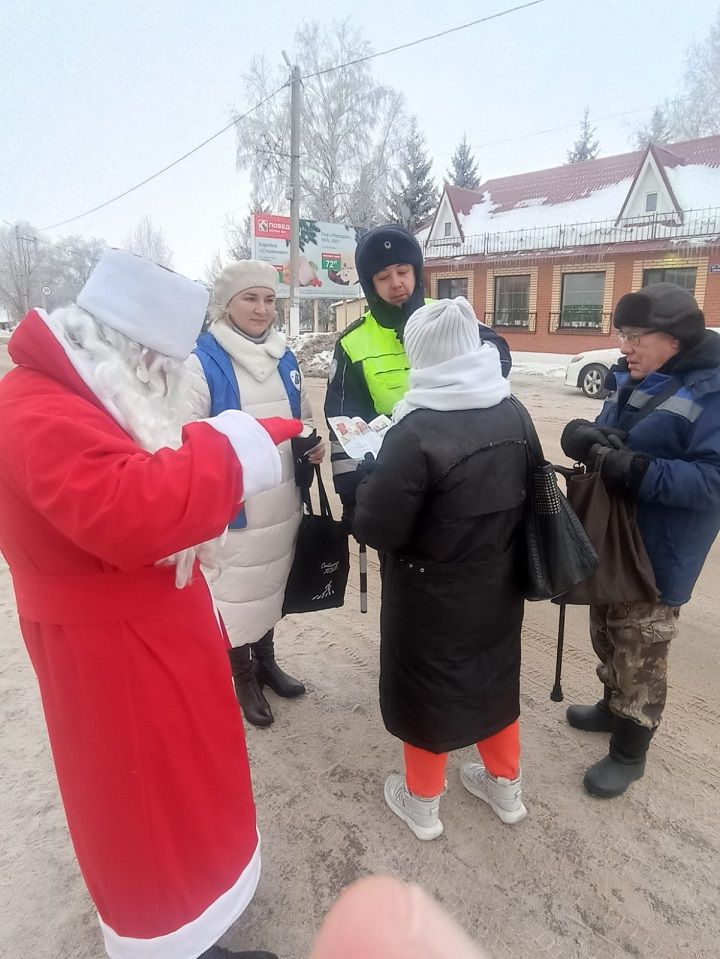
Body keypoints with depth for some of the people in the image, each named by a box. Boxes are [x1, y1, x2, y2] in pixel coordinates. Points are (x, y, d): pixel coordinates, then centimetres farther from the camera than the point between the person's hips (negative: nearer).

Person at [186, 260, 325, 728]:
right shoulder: (203, 359, -11)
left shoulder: (285, 356, 9)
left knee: (272, 581, 20)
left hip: (283, 497, 6)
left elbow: (304, 416, 18)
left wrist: (315, 444, 0)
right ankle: (244, 677, 29)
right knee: (238, 587, 6)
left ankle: (267, 660, 41)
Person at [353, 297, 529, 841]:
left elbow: (376, 528, -23)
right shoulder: (513, 414, -5)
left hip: (434, 594, -6)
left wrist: (371, 478, -5)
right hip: (499, 583, 6)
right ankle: (506, 786, 46)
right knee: (494, 676, 24)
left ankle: (422, 802, 38)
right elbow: (524, 493, 8)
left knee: (426, 688, 16)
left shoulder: (417, 433, -27)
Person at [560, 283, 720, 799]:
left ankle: (629, 752, 29)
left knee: (640, 655, 8)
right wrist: (584, 436, -15)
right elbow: (606, 437, 8)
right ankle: (614, 708, 49)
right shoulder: (629, 380, 4)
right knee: (607, 635, 24)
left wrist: (639, 471, -35)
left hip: (658, 557, -8)